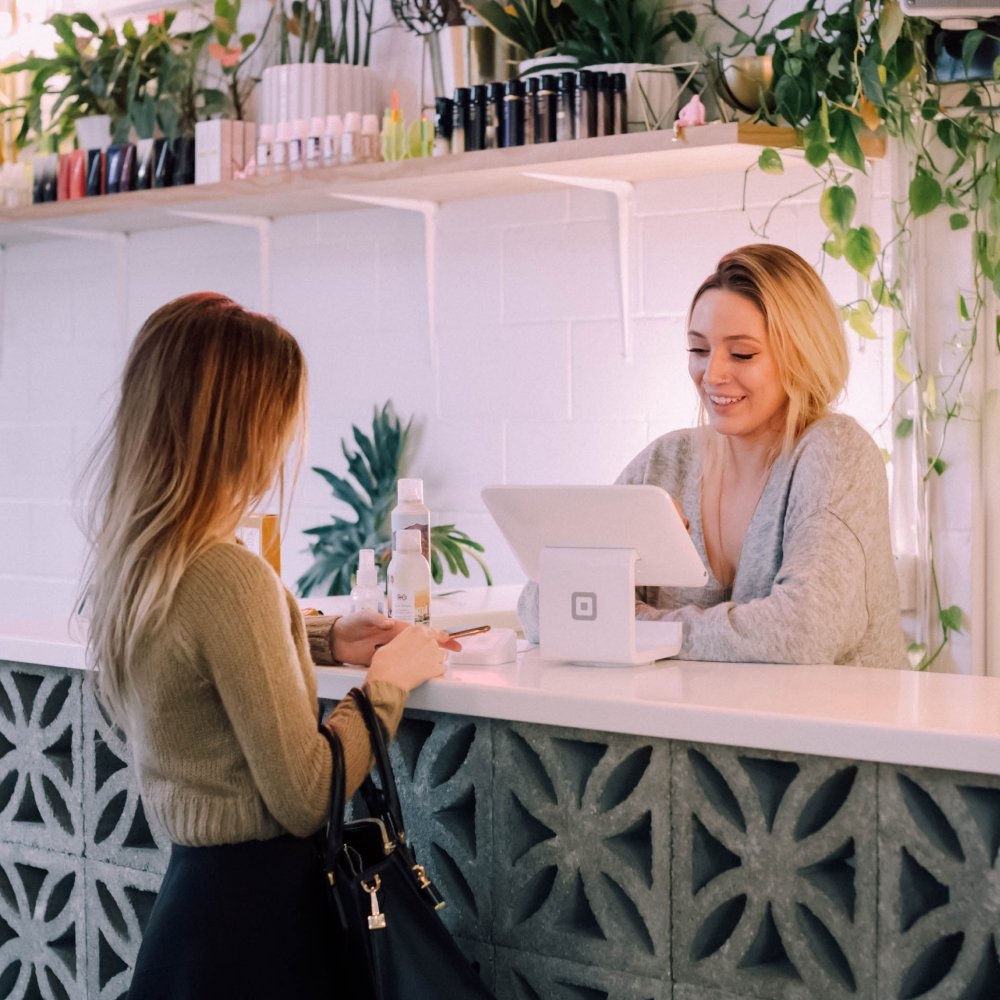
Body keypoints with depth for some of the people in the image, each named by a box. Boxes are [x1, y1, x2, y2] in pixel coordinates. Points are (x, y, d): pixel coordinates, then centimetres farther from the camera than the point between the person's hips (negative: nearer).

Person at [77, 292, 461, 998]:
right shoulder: (228, 577, -26)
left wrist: (327, 641, 15)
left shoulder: (127, 557, 2)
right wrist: (388, 680, -7)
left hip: (189, 880, 8)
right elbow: (306, 799, -21)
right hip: (254, 901, -8)